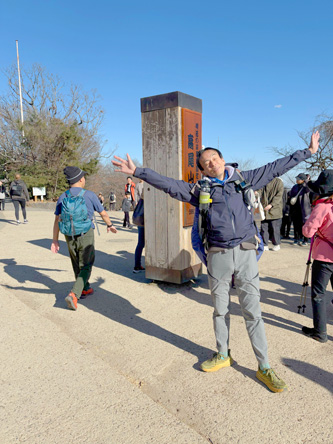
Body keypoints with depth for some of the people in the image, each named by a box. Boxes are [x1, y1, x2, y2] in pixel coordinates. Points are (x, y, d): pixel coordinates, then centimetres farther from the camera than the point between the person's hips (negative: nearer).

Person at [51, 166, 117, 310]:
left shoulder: (63, 197, 1)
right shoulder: (89, 195, -9)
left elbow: (57, 220, 0)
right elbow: (103, 213, 3)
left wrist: (55, 240, 7)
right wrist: (110, 225, 20)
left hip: (69, 236, 4)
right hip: (86, 235, -4)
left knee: (77, 265, 21)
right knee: (86, 266, 3)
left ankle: (85, 289, 37)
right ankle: (73, 294, -12)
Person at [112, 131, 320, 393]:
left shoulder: (244, 180, 8)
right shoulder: (201, 190, 4)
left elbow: (277, 168, 15)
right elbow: (168, 184, 0)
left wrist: (308, 152, 20)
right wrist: (137, 172, -6)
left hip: (245, 253, 0)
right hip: (218, 255, 1)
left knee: (253, 311, 4)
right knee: (220, 309, 15)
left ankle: (264, 367, 18)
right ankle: (223, 355, 36)